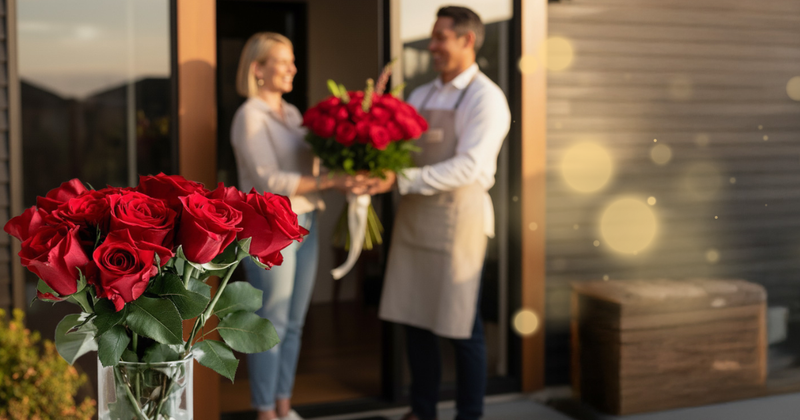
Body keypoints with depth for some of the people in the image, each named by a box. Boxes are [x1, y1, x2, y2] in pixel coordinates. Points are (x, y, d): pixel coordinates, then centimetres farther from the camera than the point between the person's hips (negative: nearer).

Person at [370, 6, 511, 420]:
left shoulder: (486, 98, -7)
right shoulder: (420, 96, 14)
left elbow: (467, 167, -19)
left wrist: (401, 181, -24)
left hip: (456, 217, -6)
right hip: (413, 217, 6)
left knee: (461, 327, 3)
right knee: (415, 319, 12)